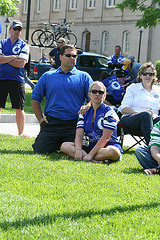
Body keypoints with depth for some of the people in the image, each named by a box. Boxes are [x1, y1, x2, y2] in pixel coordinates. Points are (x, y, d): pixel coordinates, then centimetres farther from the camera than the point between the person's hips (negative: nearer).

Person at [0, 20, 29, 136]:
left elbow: (21, 63, -8)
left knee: (19, 109, 1)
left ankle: (20, 134, 10)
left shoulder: (24, 45, 6)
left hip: (17, 80, -1)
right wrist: (13, 57, -8)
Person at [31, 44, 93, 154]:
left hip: (74, 124, -1)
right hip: (51, 123, 1)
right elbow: (35, 98, 16)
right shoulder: (47, 76, 13)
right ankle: (57, 143, 23)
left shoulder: (84, 77, 9)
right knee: (41, 150, -10)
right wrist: (40, 118, 6)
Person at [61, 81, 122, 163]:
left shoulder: (109, 112, -5)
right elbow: (79, 135, 0)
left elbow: (105, 137, -15)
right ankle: (96, 160, -31)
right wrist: (78, 150, -22)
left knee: (112, 152, -40)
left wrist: (90, 154, -23)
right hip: (90, 146, 5)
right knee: (65, 146, -17)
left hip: (108, 146, -5)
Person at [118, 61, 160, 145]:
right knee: (146, 115, -38)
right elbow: (123, 109, 5)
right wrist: (141, 113, -12)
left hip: (153, 119, 2)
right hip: (130, 118, -2)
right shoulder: (133, 88, 15)